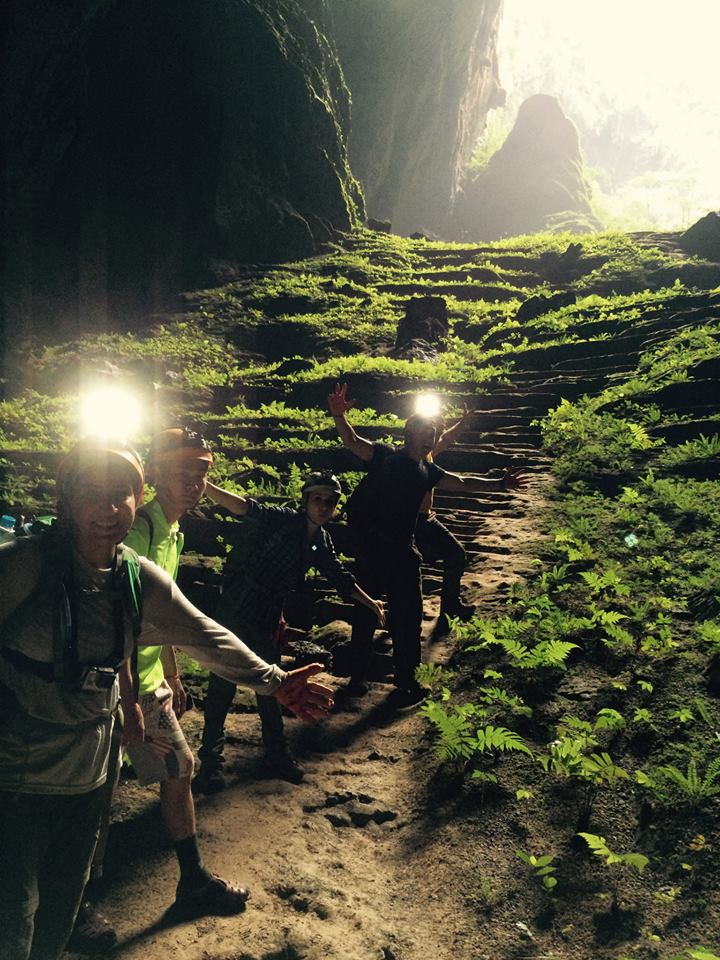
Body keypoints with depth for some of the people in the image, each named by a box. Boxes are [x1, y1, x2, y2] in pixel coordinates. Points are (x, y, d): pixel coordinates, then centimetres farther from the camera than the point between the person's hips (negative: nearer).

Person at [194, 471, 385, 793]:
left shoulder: (321, 542, 4)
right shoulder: (282, 520, -18)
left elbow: (341, 578, 16)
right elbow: (246, 507, -35)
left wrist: (371, 604, 23)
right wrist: (204, 485, -51)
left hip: (267, 622, 7)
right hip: (234, 614, -7)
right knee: (222, 687, 1)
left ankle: (276, 756, 33)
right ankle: (210, 761, 17)